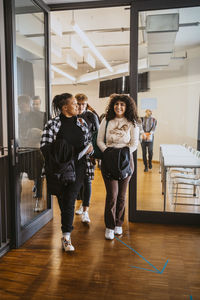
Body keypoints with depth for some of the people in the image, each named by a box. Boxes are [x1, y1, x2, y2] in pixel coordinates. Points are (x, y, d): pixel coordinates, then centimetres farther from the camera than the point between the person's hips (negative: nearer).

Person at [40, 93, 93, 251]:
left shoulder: (82, 122, 9)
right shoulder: (52, 124, -2)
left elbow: (88, 142, 17)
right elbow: (44, 146, -5)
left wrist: (90, 148, -4)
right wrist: (58, 152, -20)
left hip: (78, 166, 1)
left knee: (70, 198, -7)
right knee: (63, 199, 10)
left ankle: (66, 236, 3)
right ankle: (67, 227, 33)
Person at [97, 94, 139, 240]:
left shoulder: (132, 123, 4)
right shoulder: (106, 121, 6)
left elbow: (134, 144, 3)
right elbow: (99, 140, 6)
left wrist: (125, 153, -11)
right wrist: (107, 152, -9)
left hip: (126, 162, 1)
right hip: (108, 161, -1)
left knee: (121, 195, 9)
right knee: (112, 195, -6)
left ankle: (118, 224, 27)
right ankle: (109, 227, 9)